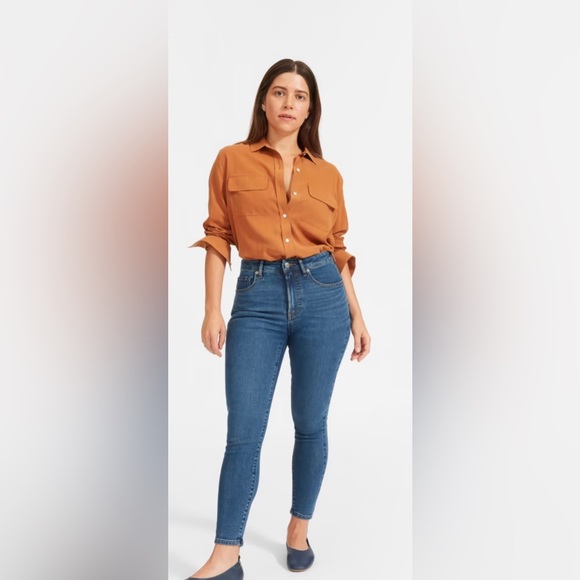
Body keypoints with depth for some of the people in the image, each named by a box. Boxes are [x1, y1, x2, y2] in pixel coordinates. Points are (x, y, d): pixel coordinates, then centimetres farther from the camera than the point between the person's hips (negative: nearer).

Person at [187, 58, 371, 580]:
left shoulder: (328, 174, 10)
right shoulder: (232, 160, 5)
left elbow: (337, 249, 11)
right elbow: (218, 237, 3)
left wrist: (357, 316, 9)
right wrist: (213, 310, -5)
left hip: (322, 296, 2)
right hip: (257, 297, -1)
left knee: (311, 424, 10)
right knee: (243, 431, 0)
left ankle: (299, 528, 32)